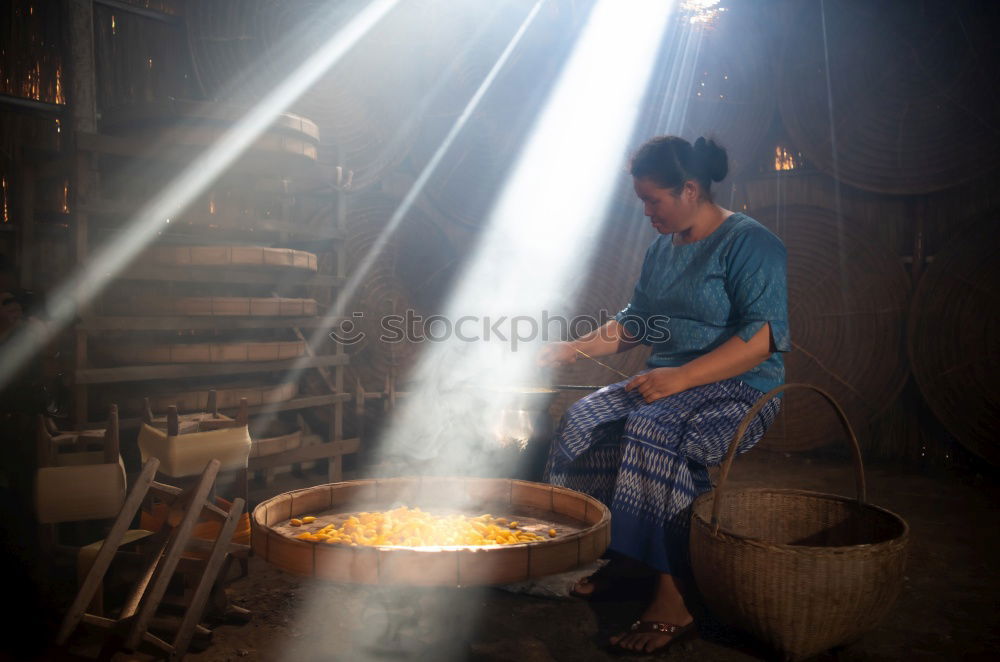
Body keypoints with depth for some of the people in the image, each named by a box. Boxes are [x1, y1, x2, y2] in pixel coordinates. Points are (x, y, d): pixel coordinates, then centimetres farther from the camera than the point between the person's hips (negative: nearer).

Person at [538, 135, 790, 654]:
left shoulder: (749, 243, -10)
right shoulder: (662, 248, 15)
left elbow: (764, 336, -20)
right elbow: (634, 321, 24)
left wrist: (682, 376, -28)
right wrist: (574, 349, 11)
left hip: (740, 388, -8)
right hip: (669, 382, 8)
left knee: (652, 431, -34)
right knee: (583, 420, -14)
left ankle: (672, 602, -29)